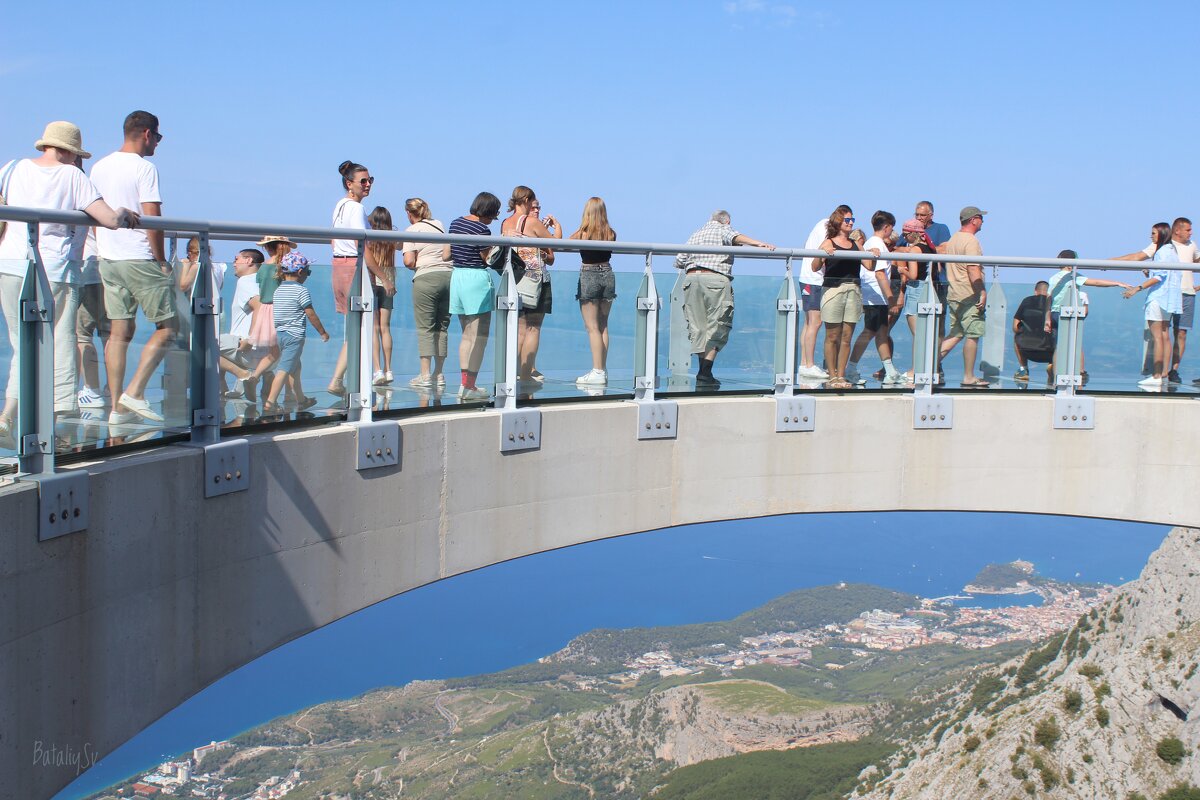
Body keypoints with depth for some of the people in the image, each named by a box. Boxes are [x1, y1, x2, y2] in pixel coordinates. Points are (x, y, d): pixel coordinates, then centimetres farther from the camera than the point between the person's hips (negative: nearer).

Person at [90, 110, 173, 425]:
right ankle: (135, 393, -7)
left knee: (120, 331, 8)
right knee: (168, 326, 2)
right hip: (140, 259, -7)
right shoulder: (144, 167, -10)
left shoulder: (99, 167, 13)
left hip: (108, 260, 8)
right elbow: (151, 218, -16)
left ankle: (117, 406, 6)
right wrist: (161, 260, -9)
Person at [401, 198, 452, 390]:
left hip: (426, 278, -5)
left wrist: (415, 265, 11)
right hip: (449, 275, 5)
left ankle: (425, 375, -4)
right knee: (442, 327, 9)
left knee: (425, 327, 0)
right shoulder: (440, 225, 16)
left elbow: (409, 261, -8)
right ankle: (439, 375, 11)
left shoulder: (412, 230, 0)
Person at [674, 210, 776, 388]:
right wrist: (757, 244, -25)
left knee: (698, 327, 9)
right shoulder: (724, 230, 13)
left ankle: (703, 372, 7)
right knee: (716, 327, -2)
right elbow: (735, 237, -12)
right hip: (715, 280, -5)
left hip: (691, 279, 5)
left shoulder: (696, 234, 27)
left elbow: (679, 261, 22)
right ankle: (705, 374, -11)